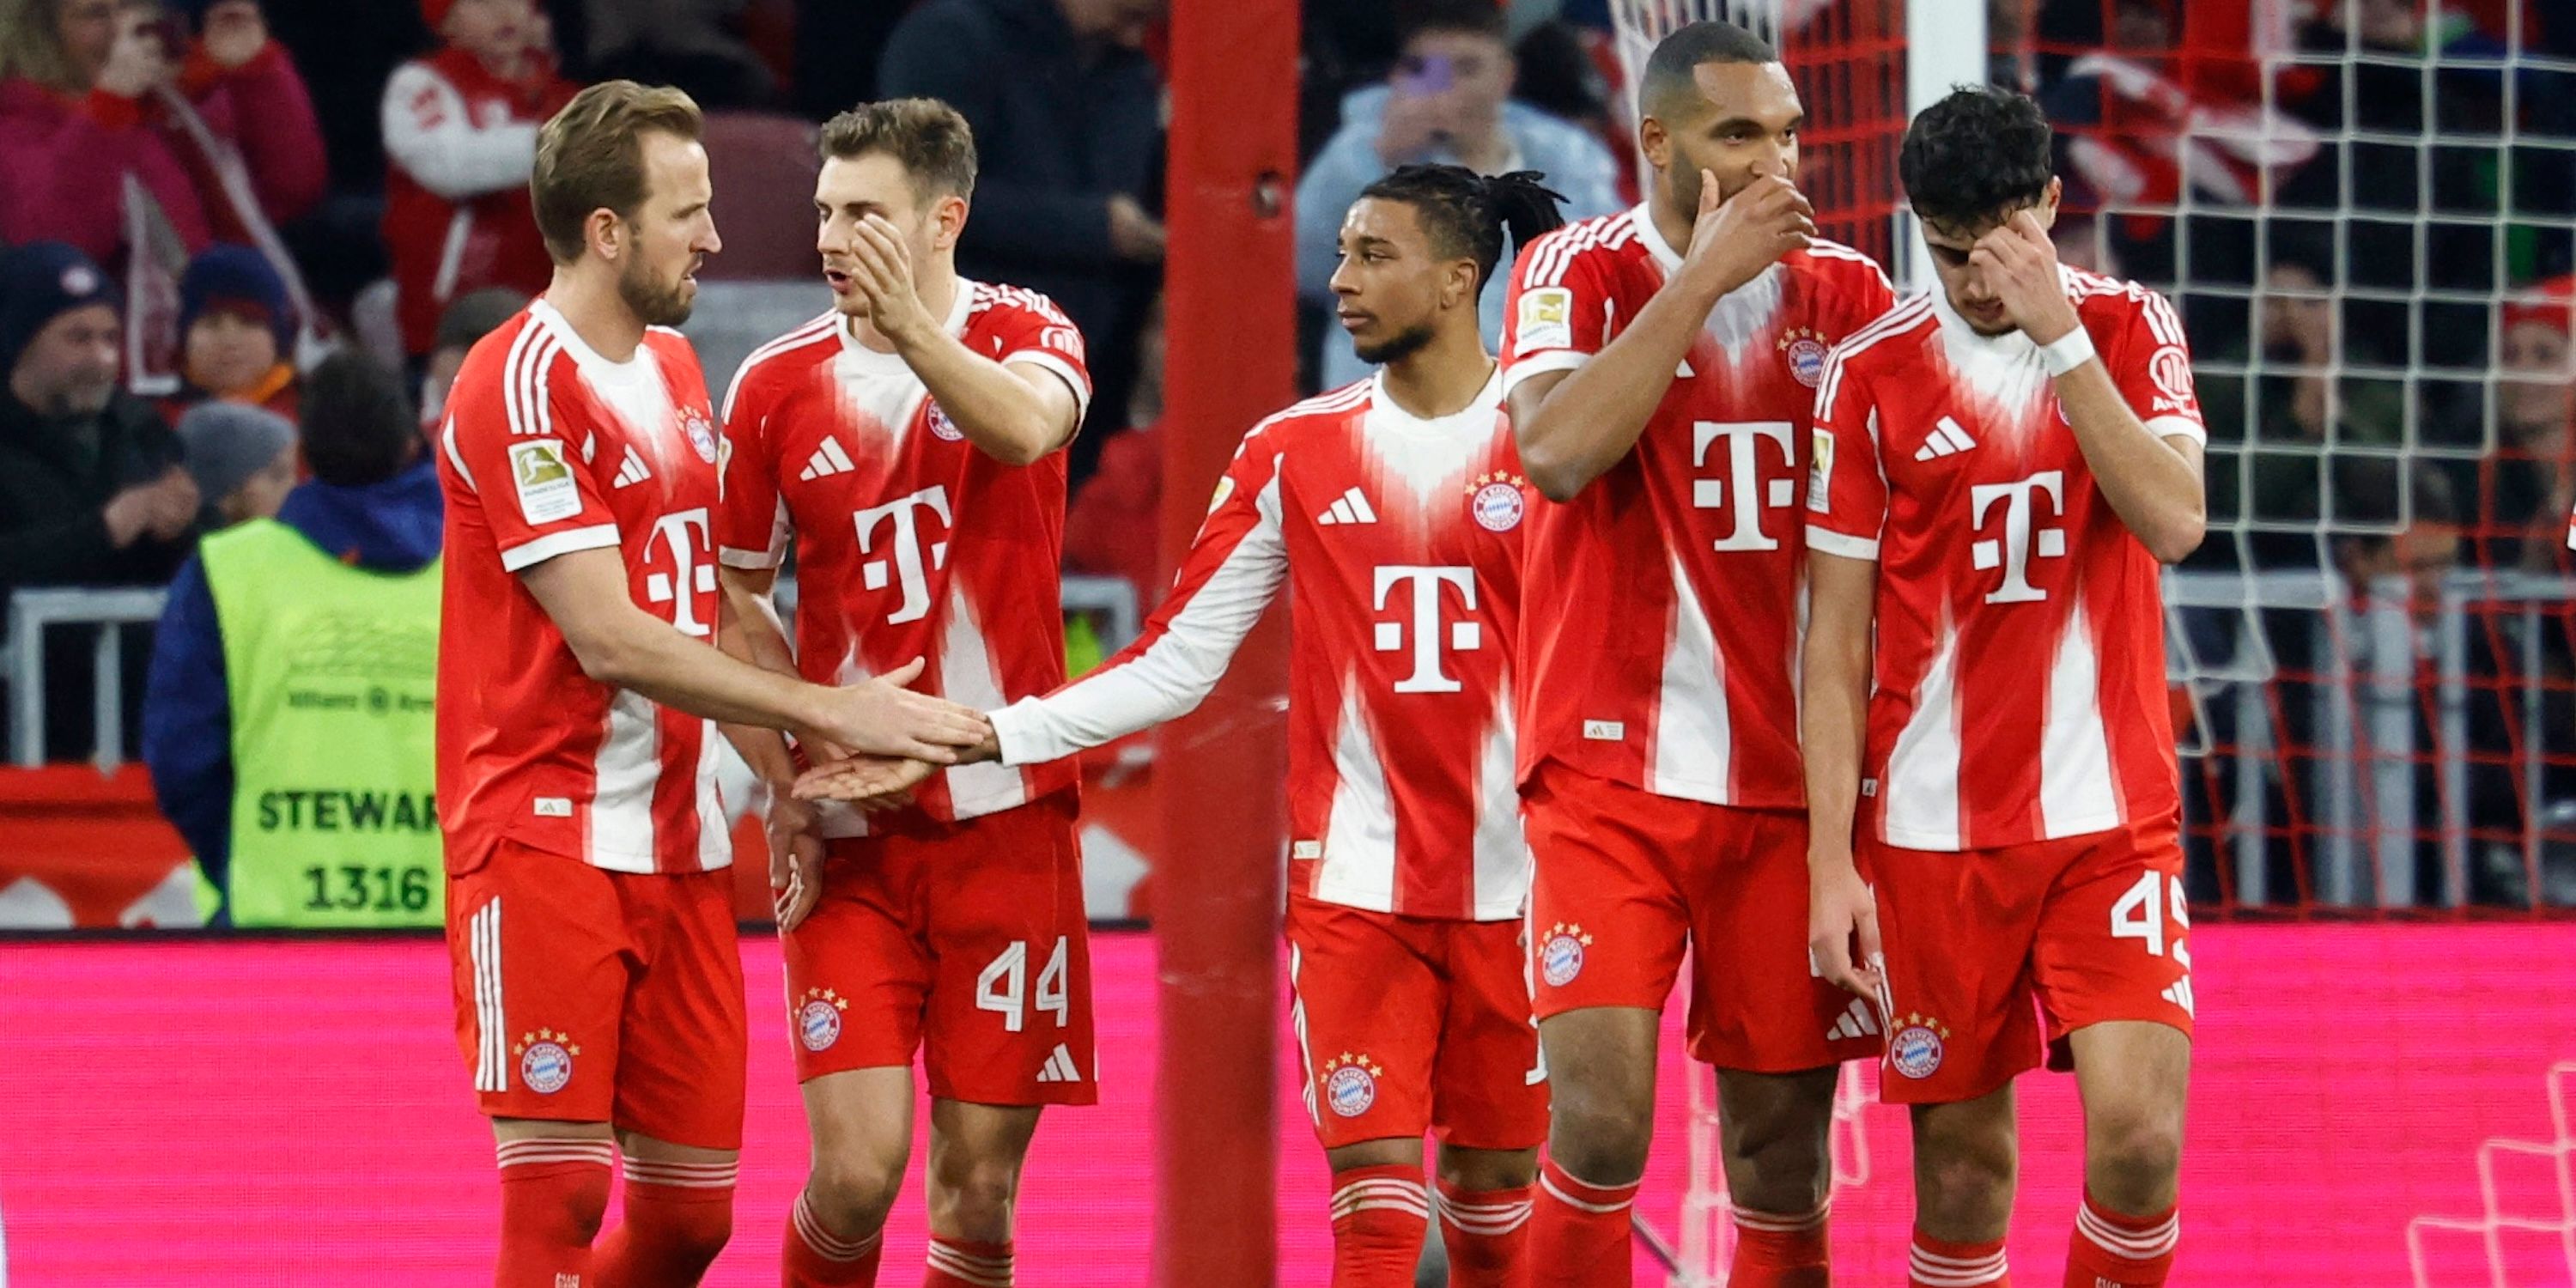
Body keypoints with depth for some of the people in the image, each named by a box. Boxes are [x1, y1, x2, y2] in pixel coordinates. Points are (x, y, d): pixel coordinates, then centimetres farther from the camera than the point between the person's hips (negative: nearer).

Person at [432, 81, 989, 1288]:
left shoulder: (674, 365, 15)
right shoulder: (522, 385, -13)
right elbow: (612, 640, -18)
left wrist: (785, 781, 8)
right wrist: (829, 710, -17)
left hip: (680, 848, 8)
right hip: (546, 840, -8)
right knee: (561, 1191, -12)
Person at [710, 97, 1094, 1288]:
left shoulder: (1022, 335, 0)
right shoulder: (777, 384, 3)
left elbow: (1027, 428, -24)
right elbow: (736, 595, 12)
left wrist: (910, 327, -40)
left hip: (1006, 820, -1)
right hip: (851, 838, 1)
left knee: (979, 1181, 2)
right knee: (856, 1168, -11)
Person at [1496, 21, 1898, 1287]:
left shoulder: (1845, 291, 8)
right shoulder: (1577, 271, 0)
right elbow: (1557, 451, -19)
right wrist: (1704, 274, -16)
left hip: (1788, 778, 3)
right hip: (1611, 769, -3)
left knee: (1784, 1154, 4)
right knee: (1599, 1123, -15)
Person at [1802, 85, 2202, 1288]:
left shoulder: (2129, 328, 3)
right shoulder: (1872, 372, 0)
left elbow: (2174, 521, -14)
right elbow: (1836, 638, 0)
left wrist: (2057, 333, -18)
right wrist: (1831, 862, -6)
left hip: (2114, 814, 0)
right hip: (1931, 828, 0)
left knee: (2138, 1133, -15)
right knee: (1962, 1160, 3)